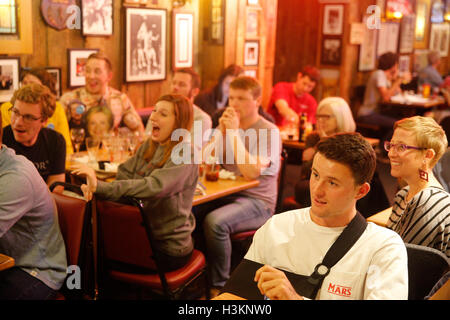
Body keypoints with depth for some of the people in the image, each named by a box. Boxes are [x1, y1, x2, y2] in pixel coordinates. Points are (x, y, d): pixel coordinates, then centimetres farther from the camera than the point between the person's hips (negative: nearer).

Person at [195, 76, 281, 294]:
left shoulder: (269, 132, -9)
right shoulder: (226, 124, 11)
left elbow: (252, 172, -22)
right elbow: (205, 162, 4)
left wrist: (234, 132, -18)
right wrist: (222, 132, -7)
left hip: (256, 201, -6)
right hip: (225, 194, 6)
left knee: (215, 221, -32)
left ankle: (219, 286, -15)